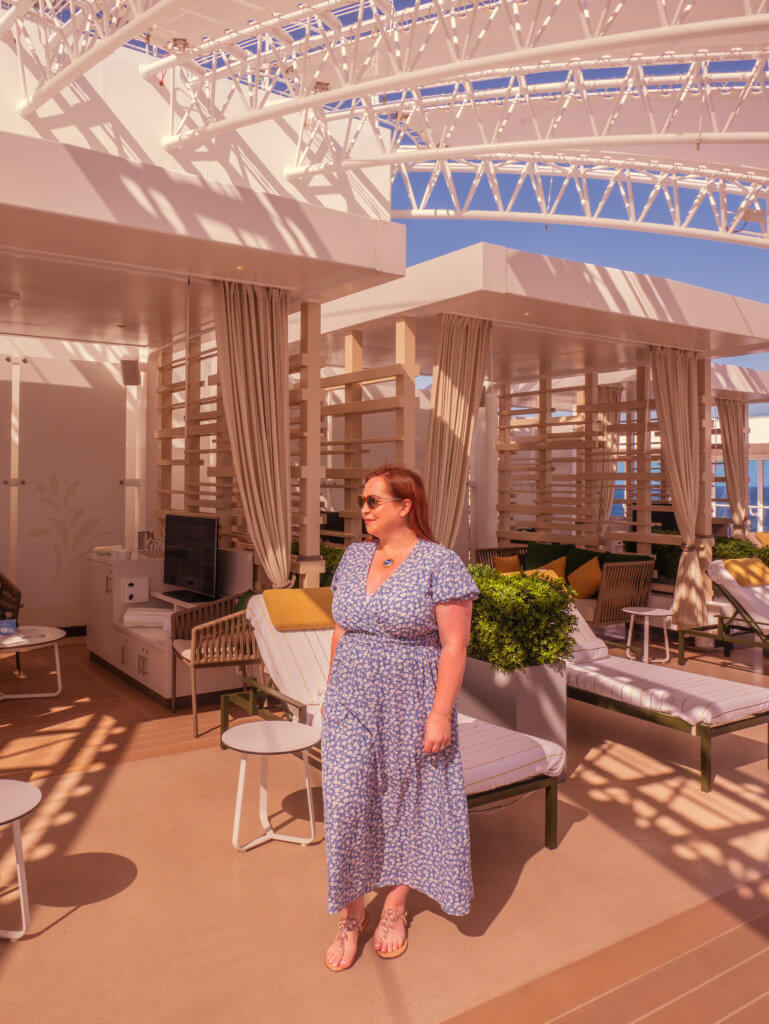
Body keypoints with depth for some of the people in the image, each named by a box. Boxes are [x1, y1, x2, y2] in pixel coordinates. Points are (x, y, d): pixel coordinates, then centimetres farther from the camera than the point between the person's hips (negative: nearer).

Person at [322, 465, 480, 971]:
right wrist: (331, 691, 13)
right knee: (346, 805, 2)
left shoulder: (440, 564, -13)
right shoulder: (354, 557, 5)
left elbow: (454, 646, -14)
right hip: (352, 705, 4)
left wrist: (441, 713, -17)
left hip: (409, 707, -4)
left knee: (403, 803, 11)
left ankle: (396, 906, 34)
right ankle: (352, 912, 23)